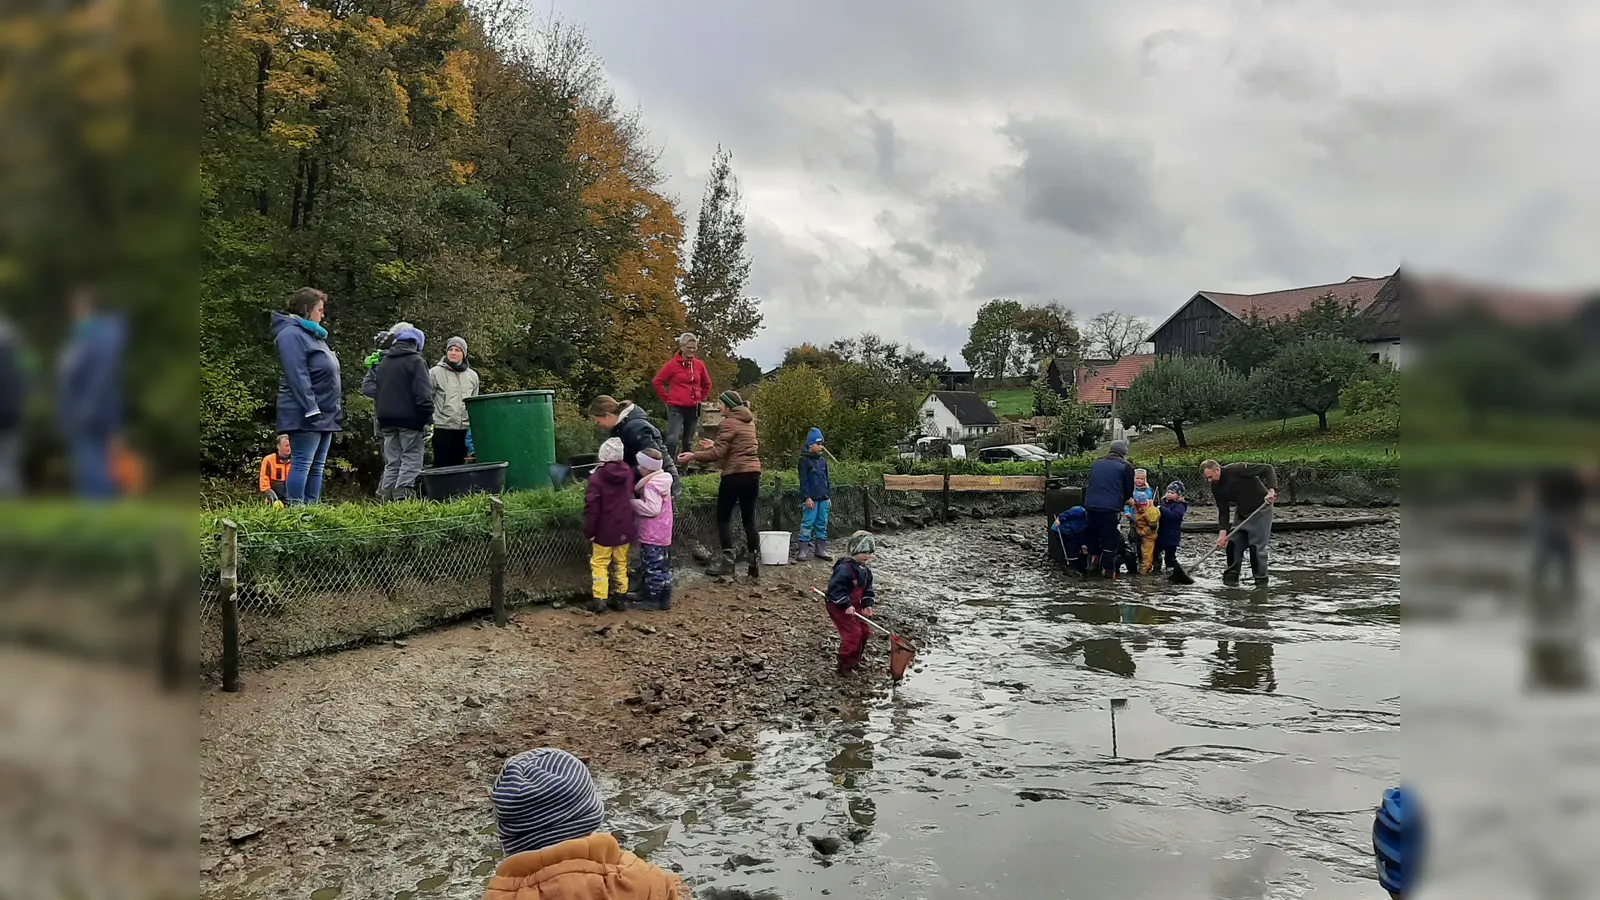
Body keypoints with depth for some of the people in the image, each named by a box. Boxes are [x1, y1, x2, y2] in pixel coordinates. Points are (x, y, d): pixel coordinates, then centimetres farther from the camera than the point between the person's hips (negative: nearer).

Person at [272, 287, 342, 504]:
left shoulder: (314, 336, 22)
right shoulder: (292, 334, -10)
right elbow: (297, 375, -19)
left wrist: (338, 409, 19)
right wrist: (310, 409, -24)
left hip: (324, 414, 10)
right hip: (306, 414, -10)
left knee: (317, 466, 9)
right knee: (302, 464, -10)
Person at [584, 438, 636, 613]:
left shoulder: (597, 477, -15)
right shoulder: (628, 473, 1)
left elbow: (591, 506, -17)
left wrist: (589, 530, -10)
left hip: (604, 530, -5)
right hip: (625, 530, 5)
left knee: (599, 564, 4)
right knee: (621, 563, 15)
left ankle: (599, 599, -1)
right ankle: (619, 596, 18)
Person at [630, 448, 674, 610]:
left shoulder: (651, 486, -18)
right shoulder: (662, 481, 11)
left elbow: (652, 508, -27)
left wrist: (633, 502, -18)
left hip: (652, 536, -10)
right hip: (663, 534, 10)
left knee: (653, 567, -3)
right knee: (662, 565, 15)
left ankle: (653, 599, 3)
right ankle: (665, 598, 20)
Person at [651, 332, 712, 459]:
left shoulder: (699, 364, 6)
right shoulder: (673, 364, -6)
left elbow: (707, 384, 22)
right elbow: (657, 382, -1)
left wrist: (702, 398, 13)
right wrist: (666, 398, -1)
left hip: (694, 409, 5)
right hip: (676, 408, -5)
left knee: (689, 442, 13)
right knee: (673, 439, -18)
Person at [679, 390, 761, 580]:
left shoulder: (728, 423, -9)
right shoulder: (749, 422, 15)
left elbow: (718, 453, -15)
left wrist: (693, 455, -8)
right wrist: (715, 445, 28)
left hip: (735, 474, -7)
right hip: (753, 473, 7)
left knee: (723, 518, 3)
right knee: (749, 519, 9)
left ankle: (727, 560, -4)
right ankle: (755, 563, 5)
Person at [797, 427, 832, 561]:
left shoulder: (823, 460, 14)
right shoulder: (805, 460, -6)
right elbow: (803, 480, -10)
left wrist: (828, 496, 17)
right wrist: (807, 497, -16)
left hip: (823, 498, 7)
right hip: (812, 498, -7)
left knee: (822, 524, 10)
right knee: (808, 523, -6)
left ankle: (821, 549, 17)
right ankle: (803, 550, -2)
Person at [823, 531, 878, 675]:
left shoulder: (865, 569, 5)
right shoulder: (844, 568, -25)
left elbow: (867, 588, 15)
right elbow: (835, 588, -29)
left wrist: (867, 604, 2)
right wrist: (846, 605, -29)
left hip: (854, 606, 10)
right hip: (838, 607, -10)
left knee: (863, 631, 14)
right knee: (852, 634, -14)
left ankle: (855, 660, 32)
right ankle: (845, 666, -2)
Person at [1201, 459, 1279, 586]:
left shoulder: (1237, 469, -25)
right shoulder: (1216, 488, -4)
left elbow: (1268, 469, -22)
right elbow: (1223, 511, -2)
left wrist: (1271, 490, -34)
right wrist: (1222, 532, -14)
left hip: (1261, 510, -7)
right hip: (1241, 513, 7)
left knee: (1257, 545, -10)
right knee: (1234, 543, -1)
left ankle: (1261, 579, 2)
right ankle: (1231, 576, 11)